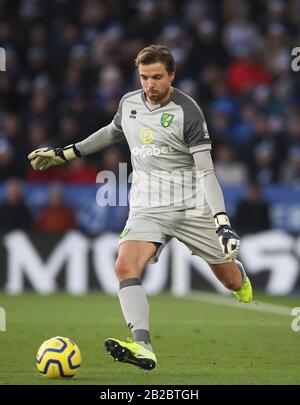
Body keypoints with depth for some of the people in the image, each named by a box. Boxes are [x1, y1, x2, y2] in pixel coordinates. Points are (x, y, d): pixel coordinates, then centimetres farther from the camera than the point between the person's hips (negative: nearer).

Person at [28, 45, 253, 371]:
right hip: (148, 207, 3)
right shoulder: (129, 103, 4)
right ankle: (142, 347, -35)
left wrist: (222, 221, -24)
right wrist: (65, 153, 30)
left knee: (228, 279, 10)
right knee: (125, 265, -25)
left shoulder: (186, 111, -12)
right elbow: (112, 132, 28)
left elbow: (205, 172, -14)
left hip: (192, 207, -3)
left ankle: (240, 276, 51)